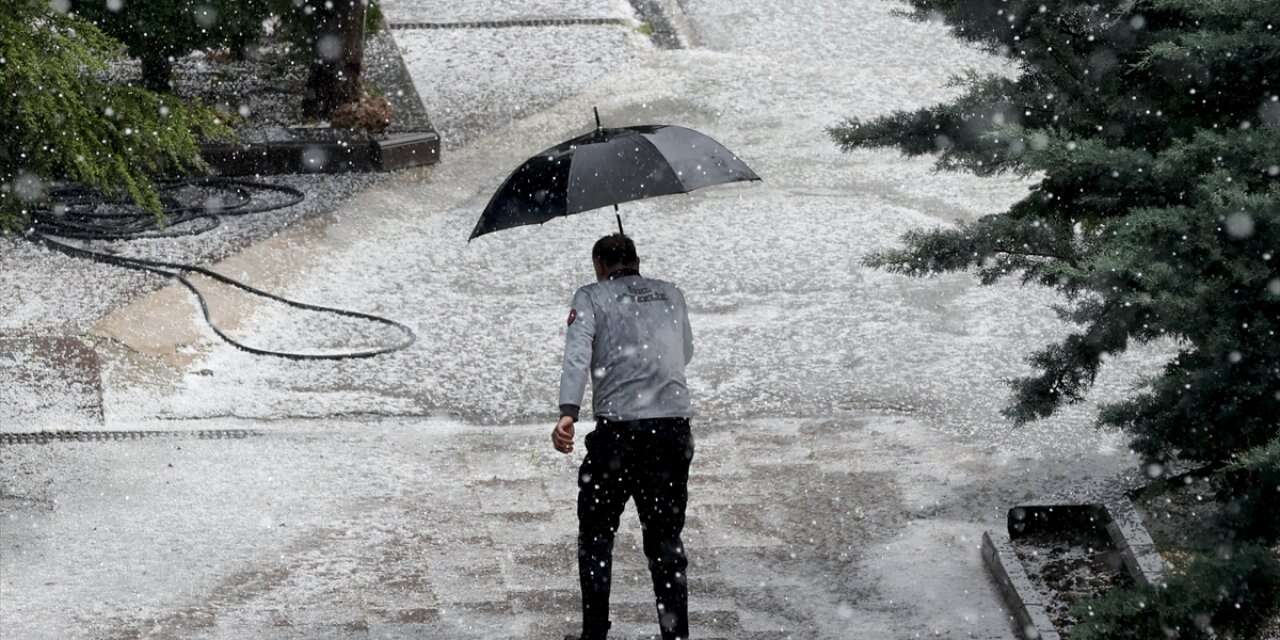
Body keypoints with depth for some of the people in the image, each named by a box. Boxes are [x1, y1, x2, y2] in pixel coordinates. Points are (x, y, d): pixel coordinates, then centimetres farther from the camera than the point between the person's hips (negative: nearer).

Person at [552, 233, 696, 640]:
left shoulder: (591, 297, 4)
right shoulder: (671, 295, 17)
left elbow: (577, 355, -13)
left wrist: (567, 412, -24)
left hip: (617, 428, -3)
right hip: (675, 425, 3)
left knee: (596, 533, 12)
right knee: (666, 537, 13)